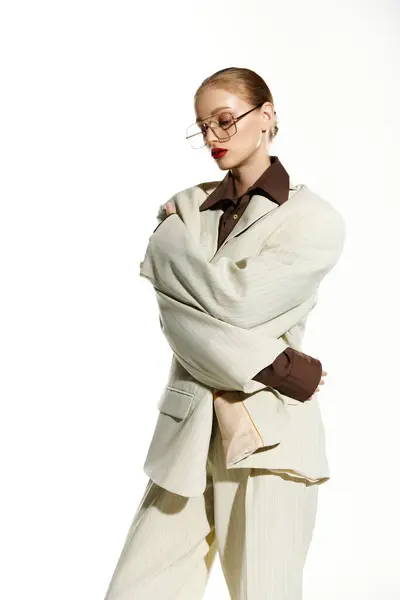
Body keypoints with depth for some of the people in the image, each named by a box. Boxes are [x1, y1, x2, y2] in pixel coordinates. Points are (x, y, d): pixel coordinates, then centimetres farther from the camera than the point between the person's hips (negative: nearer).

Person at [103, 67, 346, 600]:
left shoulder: (315, 220, -1)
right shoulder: (189, 206, 11)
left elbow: (236, 301, -14)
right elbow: (176, 313, -4)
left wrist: (170, 239, 0)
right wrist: (268, 368, -14)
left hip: (269, 432, -3)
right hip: (188, 425, 4)